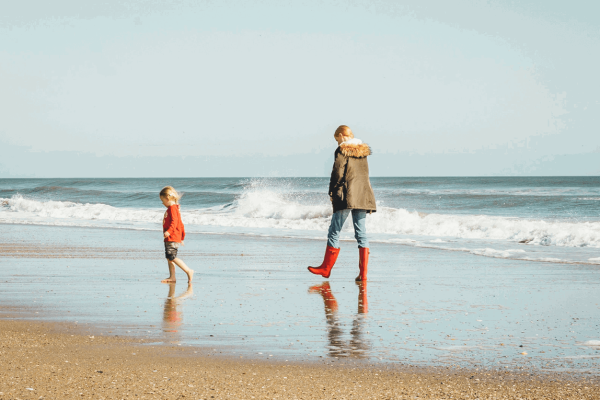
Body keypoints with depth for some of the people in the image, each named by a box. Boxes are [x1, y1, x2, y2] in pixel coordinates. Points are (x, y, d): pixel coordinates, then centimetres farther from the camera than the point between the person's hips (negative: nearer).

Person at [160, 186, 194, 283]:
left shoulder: (172, 208, -12)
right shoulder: (175, 208, 21)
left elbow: (174, 221, -26)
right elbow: (180, 224, 26)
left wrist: (169, 231, -38)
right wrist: (182, 237, 31)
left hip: (173, 238, -11)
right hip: (169, 239, 11)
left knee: (172, 257, -14)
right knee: (169, 258, 10)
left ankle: (188, 271, -12)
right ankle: (172, 277, 11)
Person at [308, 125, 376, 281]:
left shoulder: (342, 151, -5)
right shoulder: (363, 151, 15)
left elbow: (338, 173, -10)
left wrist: (332, 193, 1)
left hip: (346, 196, -6)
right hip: (363, 196, 6)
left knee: (334, 231, 4)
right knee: (361, 233, 5)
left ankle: (326, 268, 11)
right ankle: (363, 272, -2)